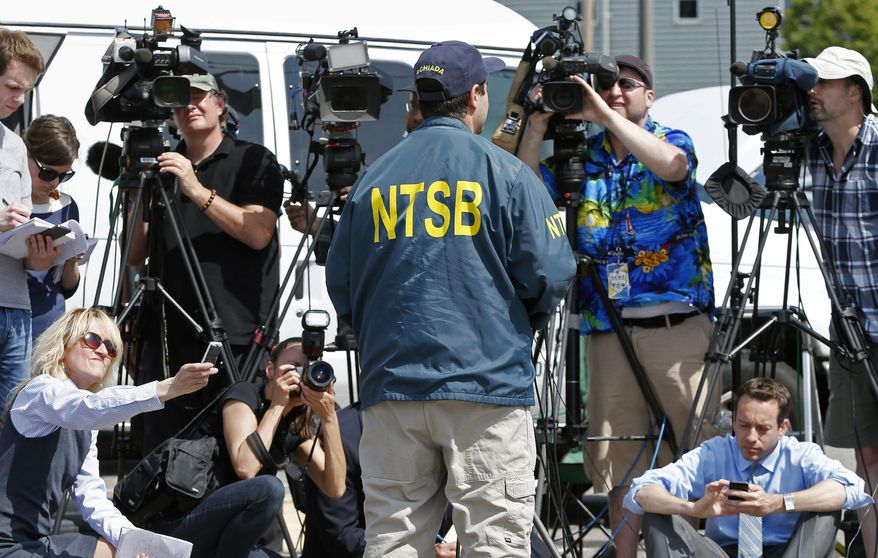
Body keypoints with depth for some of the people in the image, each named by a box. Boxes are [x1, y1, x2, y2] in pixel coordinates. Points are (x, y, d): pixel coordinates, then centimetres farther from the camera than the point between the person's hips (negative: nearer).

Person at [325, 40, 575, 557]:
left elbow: (341, 286, 13)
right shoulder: (505, 172, -3)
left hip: (391, 384, 4)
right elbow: (549, 275, -5)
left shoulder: (373, 179, 9)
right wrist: (522, 322, 16)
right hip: (487, 382, -4)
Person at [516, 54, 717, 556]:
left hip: (677, 323, -3)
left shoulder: (672, 140, 5)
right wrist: (538, 128, -10)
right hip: (609, 333, 3)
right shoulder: (582, 158, 13)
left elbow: (671, 164, -19)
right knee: (619, 459, 5)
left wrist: (606, 115, -21)